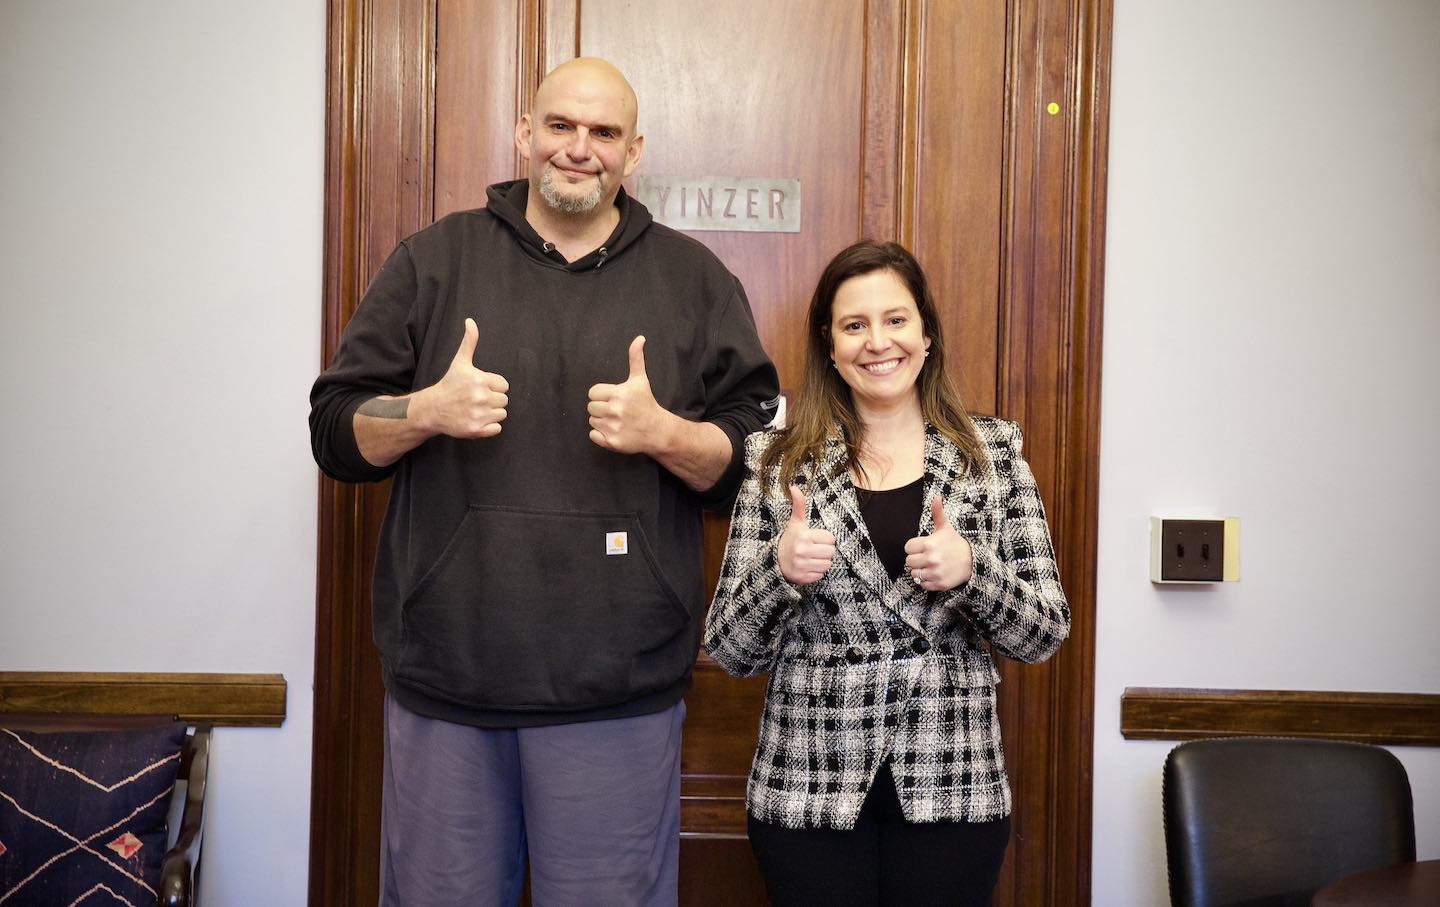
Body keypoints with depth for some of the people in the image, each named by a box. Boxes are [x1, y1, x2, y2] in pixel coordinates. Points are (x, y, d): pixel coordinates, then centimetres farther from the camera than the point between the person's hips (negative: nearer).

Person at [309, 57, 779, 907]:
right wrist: (425, 412, -11)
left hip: (618, 691, 0)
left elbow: (755, 457, 5)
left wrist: (664, 434, -14)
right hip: (444, 674, 1)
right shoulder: (435, 260, 9)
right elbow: (336, 430, 8)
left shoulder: (695, 280, 8)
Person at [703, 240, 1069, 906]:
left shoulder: (993, 452, 2)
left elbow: (1044, 635, 1)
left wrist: (971, 571, -17)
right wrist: (781, 570, -18)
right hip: (808, 793, 0)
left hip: (952, 789, 1)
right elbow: (730, 651, 0)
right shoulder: (777, 461, -1)